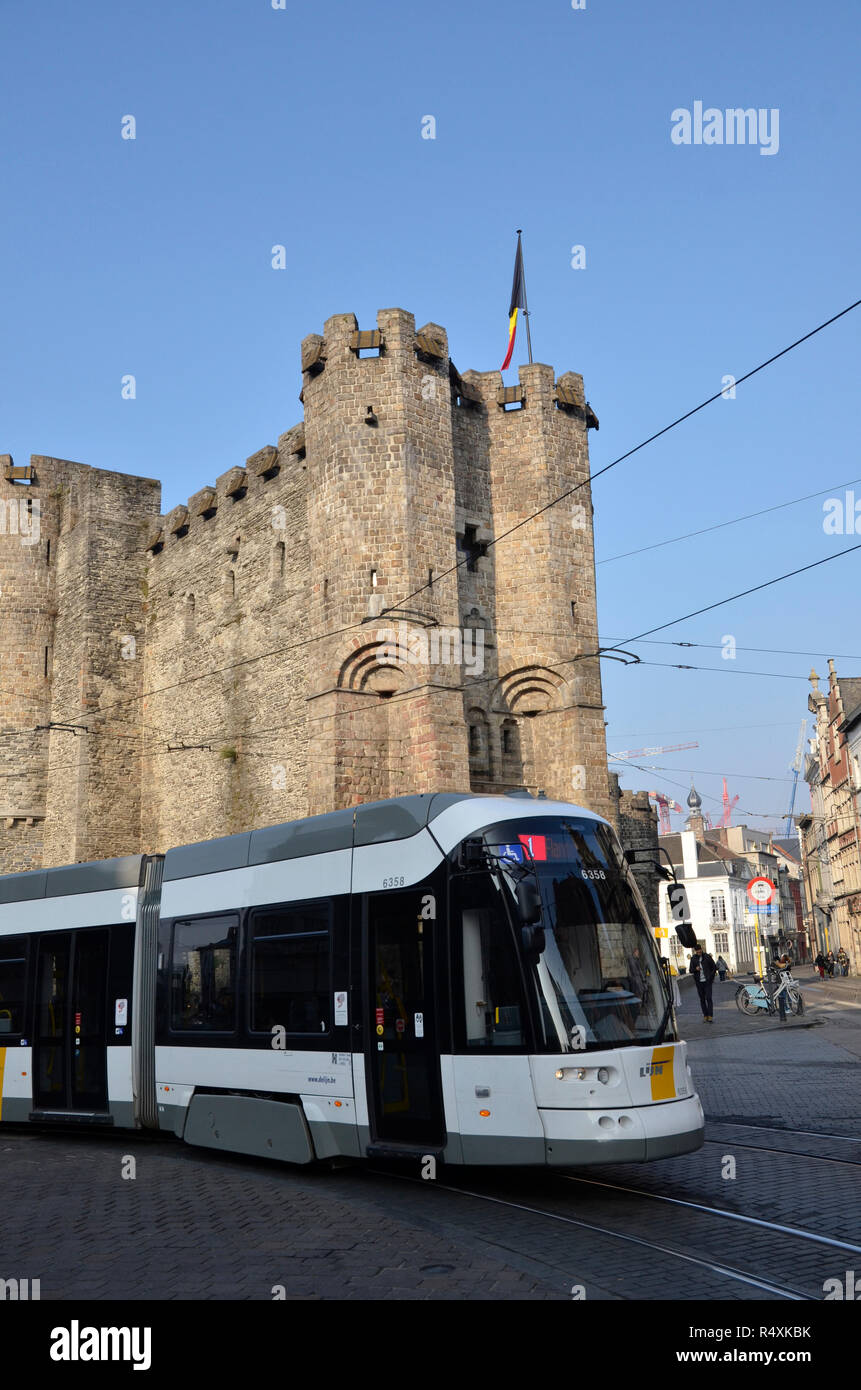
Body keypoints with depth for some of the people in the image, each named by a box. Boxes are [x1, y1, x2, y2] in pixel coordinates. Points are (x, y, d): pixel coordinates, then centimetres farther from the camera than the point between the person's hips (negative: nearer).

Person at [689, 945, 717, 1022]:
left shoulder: (707, 957, -2)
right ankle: (705, 1016, 10)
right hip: (699, 982, 2)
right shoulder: (693, 959, 4)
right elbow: (691, 970, 7)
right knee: (702, 999, 5)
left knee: (708, 998, -10)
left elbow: (714, 967, 7)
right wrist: (695, 969, -14)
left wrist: (711, 977, 0)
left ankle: (710, 1016, -11)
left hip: (707, 981, -2)